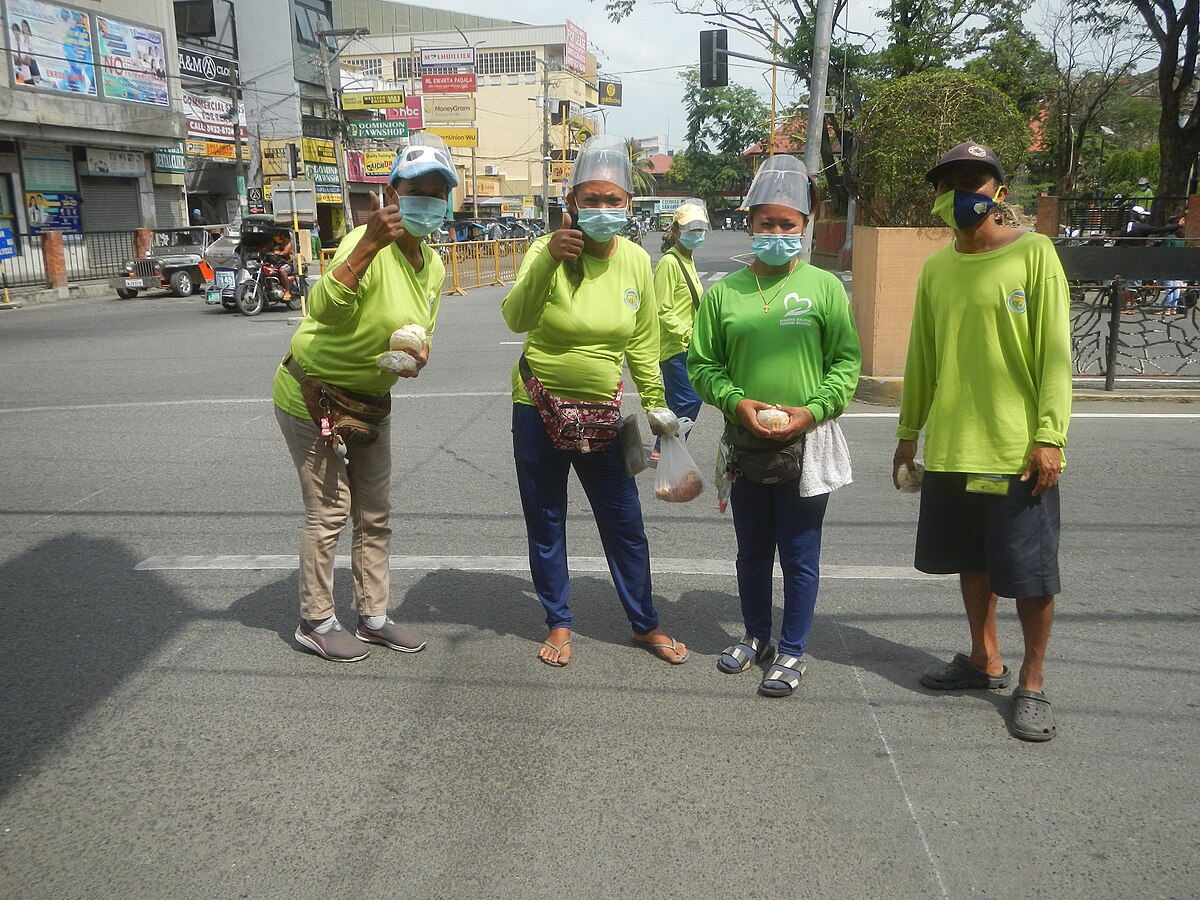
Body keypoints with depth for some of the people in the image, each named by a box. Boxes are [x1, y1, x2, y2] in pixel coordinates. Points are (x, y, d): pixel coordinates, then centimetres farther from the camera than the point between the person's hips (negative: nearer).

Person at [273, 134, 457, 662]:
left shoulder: (433, 265, 0)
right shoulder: (366, 243, -26)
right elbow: (323, 311, -43)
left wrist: (417, 357, -12)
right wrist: (369, 245, -52)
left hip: (370, 400, 8)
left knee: (374, 516, 14)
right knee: (328, 513, -1)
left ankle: (373, 619, 28)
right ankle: (315, 623, 18)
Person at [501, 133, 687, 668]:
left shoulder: (636, 261, -3)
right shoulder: (549, 251, -13)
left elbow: (642, 342, 8)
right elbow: (516, 320, -29)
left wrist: (654, 404, 12)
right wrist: (548, 260, -40)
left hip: (603, 414, 2)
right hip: (539, 411, -2)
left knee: (626, 526, 10)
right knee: (545, 525, 11)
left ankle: (645, 625, 28)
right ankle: (559, 624, 29)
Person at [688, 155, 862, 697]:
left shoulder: (824, 287, -3)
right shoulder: (725, 291, 1)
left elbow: (846, 362, -2)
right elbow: (702, 363, 4)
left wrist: (811, 411, -15)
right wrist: (736, 402, -12)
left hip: (808, 444, -2)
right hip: (745, 443, 2)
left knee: (799, 556, 8)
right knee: (752, 550, 17)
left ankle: (792, 651, 25)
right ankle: (756, 636, 37)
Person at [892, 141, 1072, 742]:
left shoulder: (1034, 253, -5)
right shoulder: (935, 269, 9)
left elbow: (1054, 352, -9)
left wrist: (1049, 437, -15)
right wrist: (908, 432, 14)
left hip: (1018, 450, -5)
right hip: (950, 449, 5)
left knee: (1029, 573, 1)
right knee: (972, 560, 16)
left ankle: (1031, 682, 18)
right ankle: (985, 660, 33)